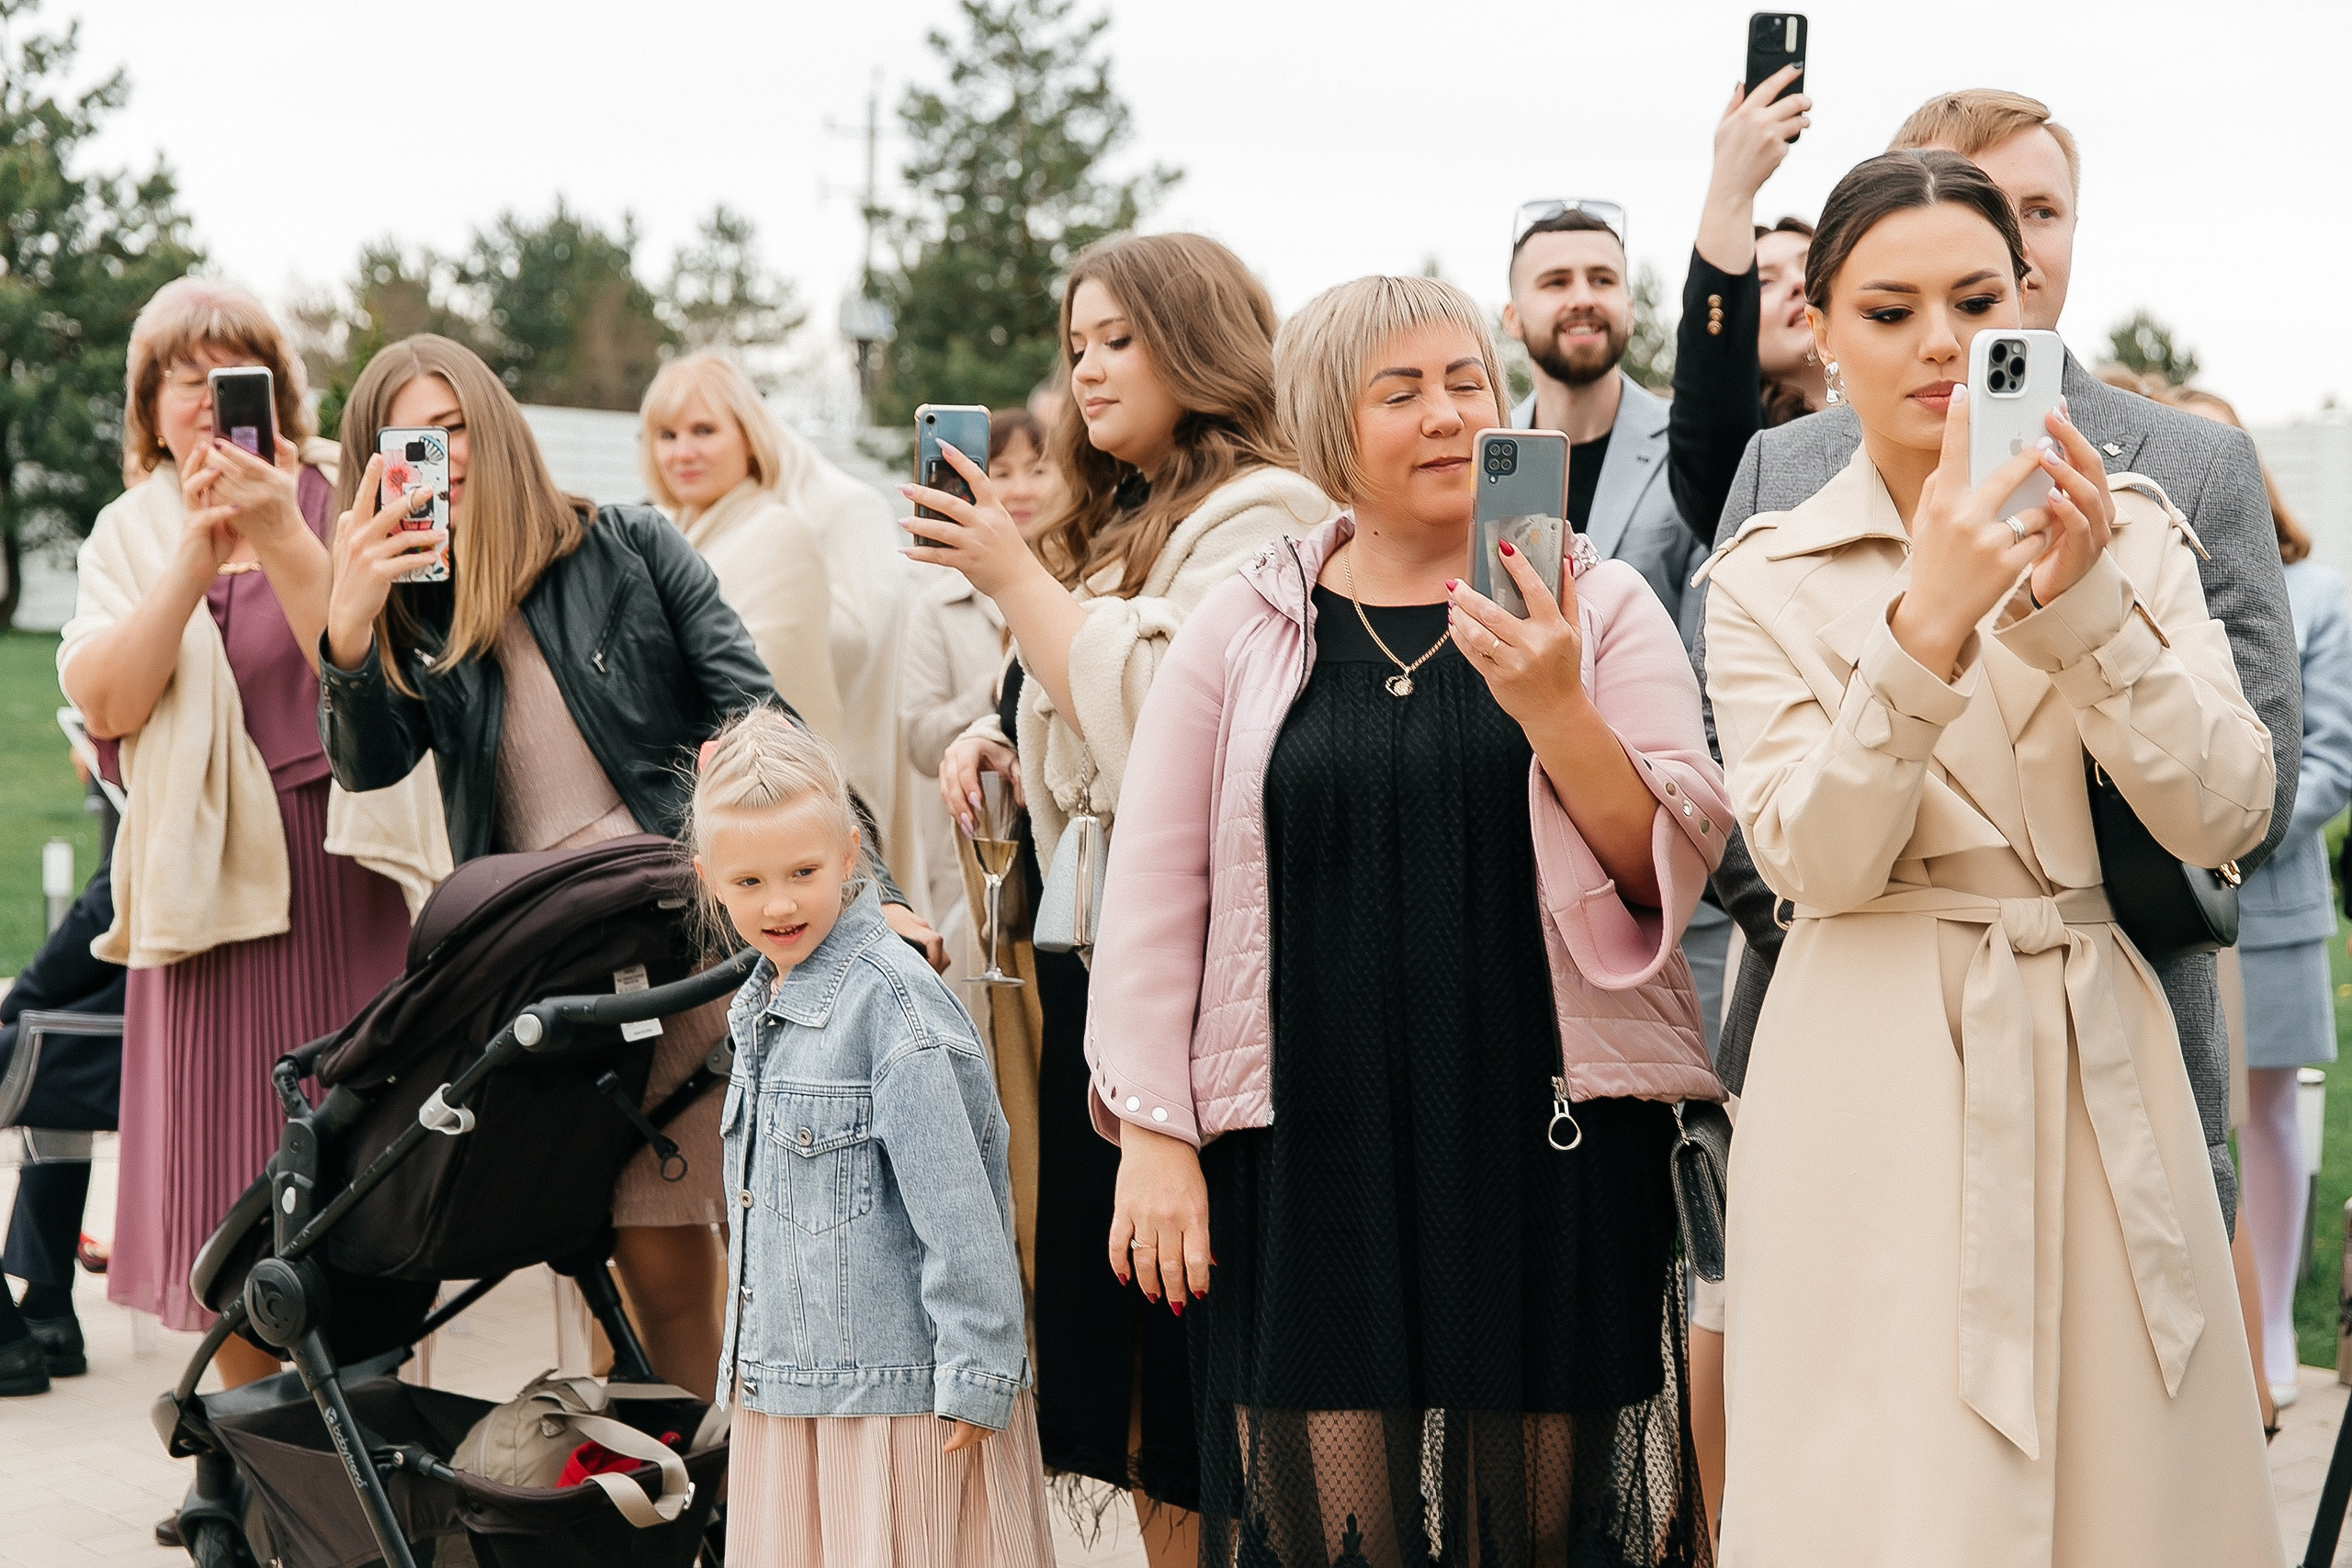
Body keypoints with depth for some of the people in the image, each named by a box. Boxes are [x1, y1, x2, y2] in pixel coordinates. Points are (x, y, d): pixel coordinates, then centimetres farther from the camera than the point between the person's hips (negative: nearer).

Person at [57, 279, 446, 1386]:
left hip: (346, 874, -2)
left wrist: (279, 537, -20)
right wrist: (196, 554, -15)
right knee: (224, 1180, 3)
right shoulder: (130, 535, 10)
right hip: (206, 881, 2)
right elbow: (105, 703, -6)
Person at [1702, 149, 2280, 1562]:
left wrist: (2084, 600, -20)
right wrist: (1927, 622, -24)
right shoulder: (1770, 583, 2)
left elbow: (2227, 817, -6)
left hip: (2102, 1070, 2)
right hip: (1879, 1084, -2)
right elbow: (1815, 861, -11)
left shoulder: (2134, 533, 6)